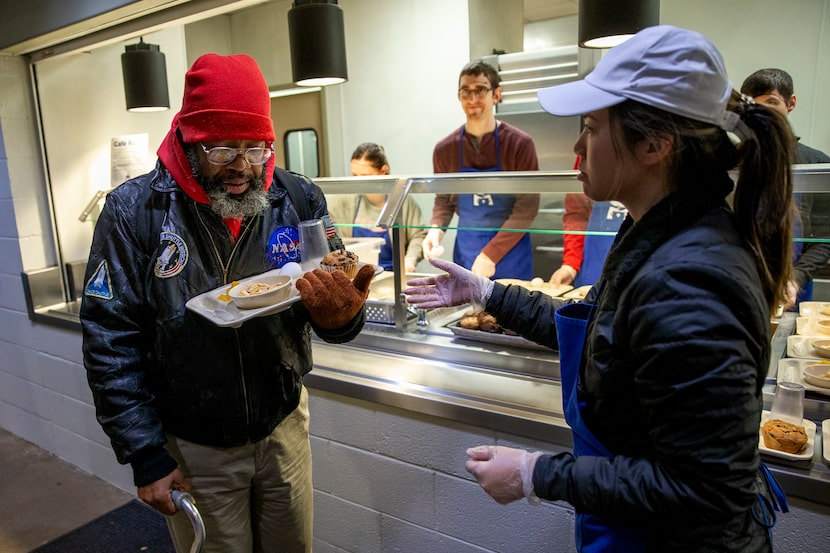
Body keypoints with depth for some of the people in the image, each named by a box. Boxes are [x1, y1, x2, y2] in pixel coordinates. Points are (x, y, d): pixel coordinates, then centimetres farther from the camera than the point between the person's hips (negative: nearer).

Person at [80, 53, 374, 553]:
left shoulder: (300, 200, -9)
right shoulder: (135, 211, -14)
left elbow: (333, 321, -6)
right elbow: (111, 346, -11)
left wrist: (342, 315, -31)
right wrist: (146, 456, -11)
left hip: (285, 427, 3)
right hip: (193, 446, -2)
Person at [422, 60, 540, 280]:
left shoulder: (520, 144, -10)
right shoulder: (445, 149, -1)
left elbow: (527, 206, -13)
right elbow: (443, 200, 9)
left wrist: (491, 254, -19)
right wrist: (436, 229, -12)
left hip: (511, 251, -2)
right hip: (465, 251, 2)